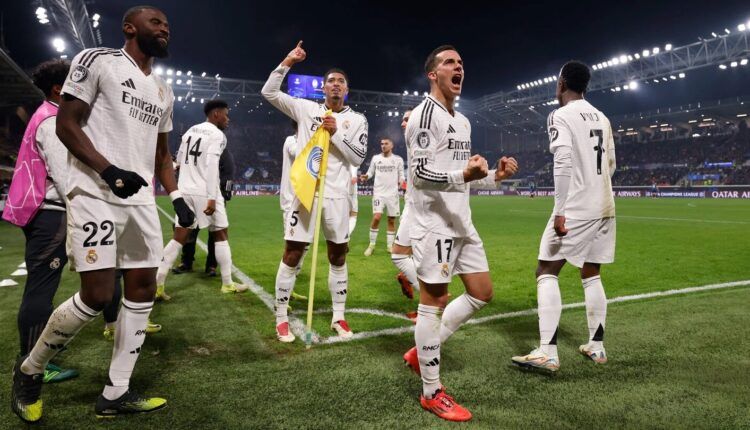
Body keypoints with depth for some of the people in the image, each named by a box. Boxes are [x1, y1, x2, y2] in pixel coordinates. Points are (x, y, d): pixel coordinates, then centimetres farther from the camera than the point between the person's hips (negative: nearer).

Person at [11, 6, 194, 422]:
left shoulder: (163, 91, 20)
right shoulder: (97, 60, -1)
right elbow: (66, 125, -7)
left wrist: (177, 197, 11)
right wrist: (109, 171, -20)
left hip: (140, 199, 8)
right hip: (95, 195, -7)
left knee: (143, 289, 4)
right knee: (96, 296, -11)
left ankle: (115, 393, 16)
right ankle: (29, 369, 18)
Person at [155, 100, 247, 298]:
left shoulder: (190, 131, 17)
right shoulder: (217, 134, -7)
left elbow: (179, 161, 21)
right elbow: (211, 166, -18)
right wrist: (212, 198, -22)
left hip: (184, 190, 7)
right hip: (204, 192, -7)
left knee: (179, 238, 8)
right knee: (221, 235, 7)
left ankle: (157, 284, 2)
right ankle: (227, 284, 12)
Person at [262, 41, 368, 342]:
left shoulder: (356, 120, 7)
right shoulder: (306, 108, 7)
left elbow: (357, 159, 0)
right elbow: (269, 92, 2)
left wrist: (336, 134, -11)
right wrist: (287, 63, -7)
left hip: (336, 196, 1)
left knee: (338, 255, 9)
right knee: (292, 255, 0)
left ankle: (338, 317, 22)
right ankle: (281, 319, 13)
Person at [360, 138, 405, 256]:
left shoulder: (398, 159, 3)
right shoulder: (375, 158, 5)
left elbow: (401, 174, 7)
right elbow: (370, 172, 10)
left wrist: (401, 181, -14)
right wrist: (365, 176, -12)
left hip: (392, 193, 1)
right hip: (379, 192, -1)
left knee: (392, 220, 6)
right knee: (376, 217, -13)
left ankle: (390, 245, 17)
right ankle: (371, 244, 0)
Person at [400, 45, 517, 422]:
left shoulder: (463, 122, 20)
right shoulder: (425, 114, -10)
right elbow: (421, 173, -18)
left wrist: (493, 176, 10)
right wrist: (464, 175, -34)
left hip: (460, 221, 10)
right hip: (433, 222, -10)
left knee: (482, 293, 13)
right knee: (433, 302, -3)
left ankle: (421, 351, 25)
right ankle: (432, 393, 10)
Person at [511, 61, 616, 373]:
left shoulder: (560, 115, -8)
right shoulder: (601, 118, 15)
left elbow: (564, 163, -20)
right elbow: (611, 165, 20)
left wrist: (561, 212, -21)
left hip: (575, 209, -8)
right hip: (604, 207, 8)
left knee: (546, 272, -3)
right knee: (591, 275, 15)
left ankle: (547, 353, -8)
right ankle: (597, 347, 22)